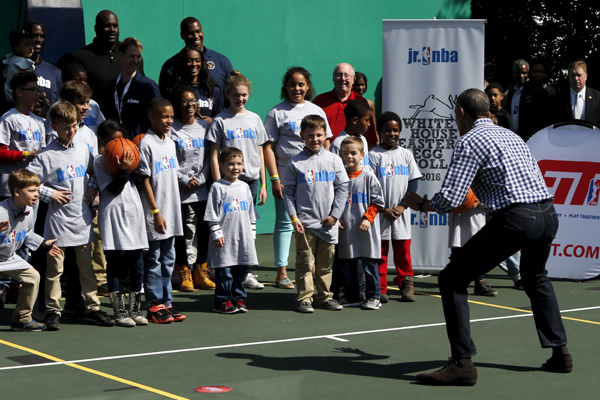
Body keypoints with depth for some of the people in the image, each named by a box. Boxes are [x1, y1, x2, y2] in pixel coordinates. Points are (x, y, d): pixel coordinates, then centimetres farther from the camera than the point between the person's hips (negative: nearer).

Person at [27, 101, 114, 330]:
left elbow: (94, 172, 23)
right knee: (54, 268, 1)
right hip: (58, 219, -5)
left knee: (86, 267, 11)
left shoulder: (82, 150, 7)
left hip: (82, 217, 5)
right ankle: (53, 312, 8)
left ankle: (92, 309, 17)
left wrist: (93, 188, 6)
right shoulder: (47, 156, -9)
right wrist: (49, 194, -14)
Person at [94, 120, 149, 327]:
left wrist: (135, 166, 4)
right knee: (115, 265, -2)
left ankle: (135, 310, 15)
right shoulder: (100, 161, -3)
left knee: (136, 264, 7)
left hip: (133, 212, 6)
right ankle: (119, 312, 3)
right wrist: (123, 170, -22)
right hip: (113, 215, -6)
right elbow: (114, 188, -11)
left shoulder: (125, 156, 16)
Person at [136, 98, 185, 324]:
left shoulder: (170, 143, 12)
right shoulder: (147, 144, -11)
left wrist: (174, 210, 14)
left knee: (168, 259, 11)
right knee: (153, 260, 0)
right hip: (155, 214, -7)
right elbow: (145, 180, -12)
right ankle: (154, 305, 5)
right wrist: (156, 212, -15)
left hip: (172, 212, 7)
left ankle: (166, 303, 17)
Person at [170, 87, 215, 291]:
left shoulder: (205, 126, 9)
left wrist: (201, 179, -3)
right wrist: (185, 180, -10)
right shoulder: (171, 129, -3)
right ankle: (184, 272, 13)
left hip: (201, 187, 3)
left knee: (206, 225, -1)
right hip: (179, 188, -3)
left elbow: (209, 158, 9)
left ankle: (200, 270, 13)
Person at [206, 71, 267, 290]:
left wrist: (263, 184, 10)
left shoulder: (254, 119, 9)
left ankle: (246, 272, 14)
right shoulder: (220, 121, -2)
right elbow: (214, 155, -3)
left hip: (251, 179, 4)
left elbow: (260, 153, 13)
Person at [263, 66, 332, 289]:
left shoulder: (316, 111, 14)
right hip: (287, 176, -3)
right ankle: (281, 273, 3)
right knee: (285, 223, -1)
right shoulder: (277, 113, 2)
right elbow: (268, 147, -2)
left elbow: (325, 144, 17)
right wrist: (274, 178, -10)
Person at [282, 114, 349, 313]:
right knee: (305, 262, -2)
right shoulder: (295, 163, 0)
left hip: (328, 223, 2)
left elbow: (342, 188, 6)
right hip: (305, 222, -2)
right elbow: (288, 192, 1)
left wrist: (335, 215, -2)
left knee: (326, 263, 10)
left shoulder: (334, 160, 5)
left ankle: (325, 296, 19)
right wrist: (293, 218, -7)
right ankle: (304, 298, 2)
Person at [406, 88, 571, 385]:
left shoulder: (469, 141, -2)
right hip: (548, 213, 8)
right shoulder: (511, 135, 23)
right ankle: (560, 352, 32)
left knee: (452, 280, 0)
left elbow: (450, 198, -11)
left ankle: (462, 363, -9)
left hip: (516, 218, -8)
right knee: (535, 278, 36)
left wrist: (420, 204, 10)